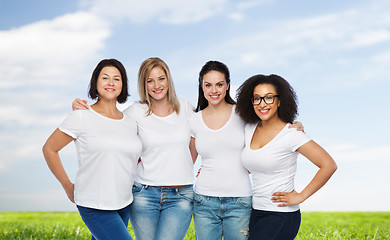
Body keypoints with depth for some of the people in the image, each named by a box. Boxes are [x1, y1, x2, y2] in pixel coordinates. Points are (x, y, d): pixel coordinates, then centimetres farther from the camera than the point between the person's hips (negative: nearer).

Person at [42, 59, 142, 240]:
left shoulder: (130, 123, 7)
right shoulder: (81, 118, -8)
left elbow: (137, 155, 25)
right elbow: (49, 149, 0)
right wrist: (68, 186, 1)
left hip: (124, 204, 6)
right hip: (94, 207, -5)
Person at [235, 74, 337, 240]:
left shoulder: (290, 134, -13)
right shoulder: (249, 129, 6)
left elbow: (329, 165, -15)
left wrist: (300, 196, -12)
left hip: (281, 216, -7)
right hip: (255, 213, 7)